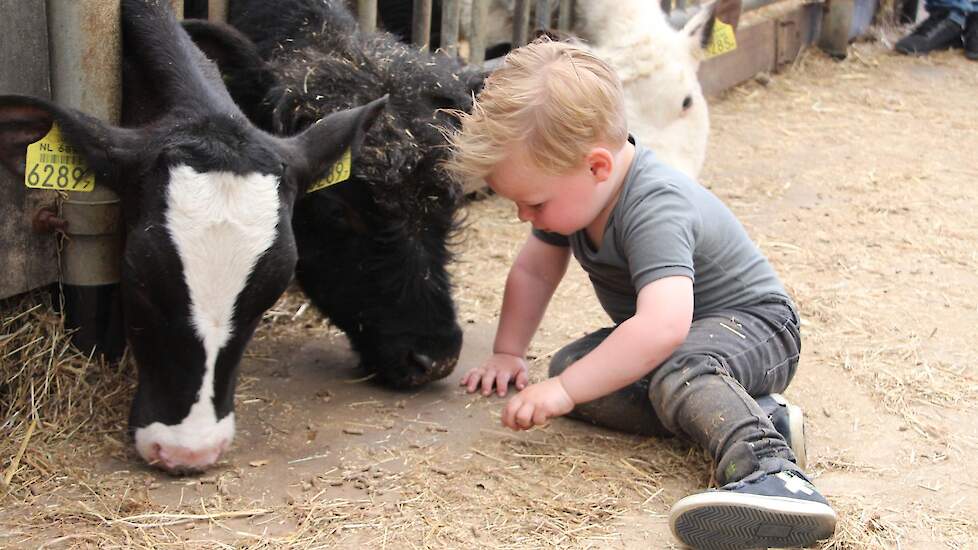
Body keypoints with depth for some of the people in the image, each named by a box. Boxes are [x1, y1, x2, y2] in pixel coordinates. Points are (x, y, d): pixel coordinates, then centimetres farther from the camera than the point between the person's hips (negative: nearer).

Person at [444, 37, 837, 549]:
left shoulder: (654, 210, -34)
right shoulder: (571, 191, -6)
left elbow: (664, 326, -47)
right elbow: (533, 272, 10)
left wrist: (564, 390, -44)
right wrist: (507, 353, 3)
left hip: (752, 324, -10)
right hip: (650, 332, 10)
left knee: (678, 370, -41)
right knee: (570, 363, -17)